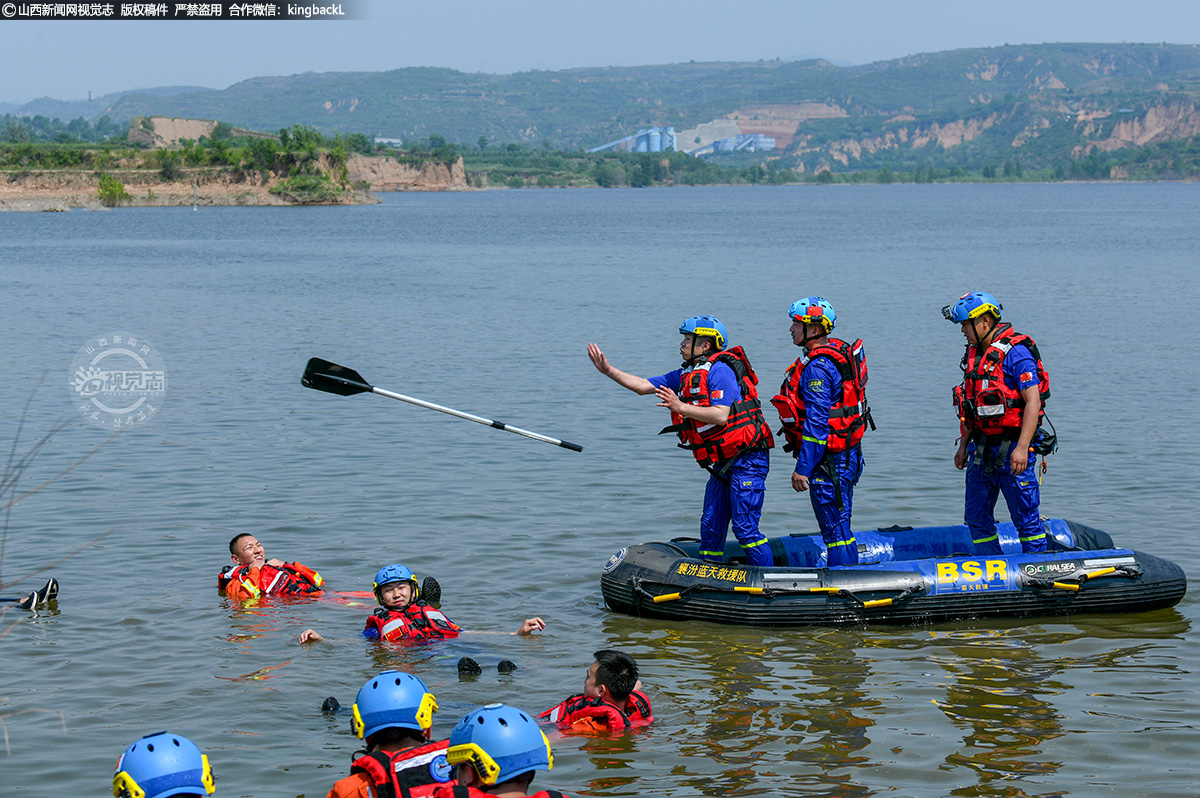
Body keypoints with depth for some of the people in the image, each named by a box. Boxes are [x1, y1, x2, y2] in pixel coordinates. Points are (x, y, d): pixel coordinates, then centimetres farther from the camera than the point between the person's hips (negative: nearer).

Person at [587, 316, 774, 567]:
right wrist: (608, 370, 10)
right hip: (722, 462, 9)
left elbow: (721, 415, -23)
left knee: (744, 528, -12)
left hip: (746, 459, -9)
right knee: (710, 527, 8)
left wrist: (680, 407, -24)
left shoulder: (719, 371, -14)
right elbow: (643, 385, 17)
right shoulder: (685, 375, 14)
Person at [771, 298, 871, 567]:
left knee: (835, 528, -5)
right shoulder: (837, 351, 11)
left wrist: (802, 469, -21)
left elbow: (817, 423, -24)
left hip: (829, 461, -10)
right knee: (839, 525, 16)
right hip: (846, 455, 10)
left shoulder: (817, 367, -20)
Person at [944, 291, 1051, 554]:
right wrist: (964, 445, 18)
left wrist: (1021, 448, -25)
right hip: (982, 448, 8)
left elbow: (1033, 401, -19)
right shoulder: (974, 353, 12)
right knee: (976, 518, 9)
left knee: (1025, 518, -2)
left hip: (1012, 448, -8)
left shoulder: (1016, 353, -14)